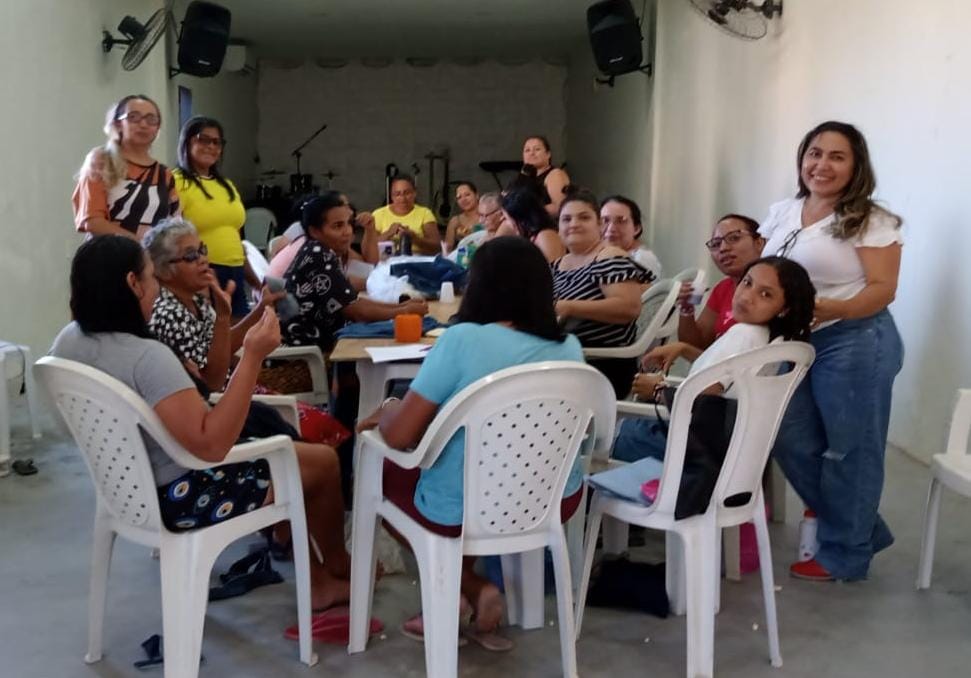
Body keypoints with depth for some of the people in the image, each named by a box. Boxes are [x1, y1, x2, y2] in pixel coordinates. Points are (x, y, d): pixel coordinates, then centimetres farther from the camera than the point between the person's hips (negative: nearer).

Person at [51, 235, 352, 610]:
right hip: (178, 497, -9)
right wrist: (253, 357, -33)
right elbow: (211, 444, -35)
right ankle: (337, 570, 34)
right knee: (323, 461, 8)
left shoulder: (69, 340, -5)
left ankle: (314, 572, 33)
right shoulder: (147, 356, -32)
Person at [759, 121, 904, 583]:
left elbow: (882, 289, -15)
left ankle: (844, 553, 20)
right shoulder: (781, 213, 10)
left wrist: (825, 309, -29)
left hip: (854, 344, -7)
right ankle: (863, 531, 27)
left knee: (848, 450, 3)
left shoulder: (870, 221, -9)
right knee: (791, 443, 10)